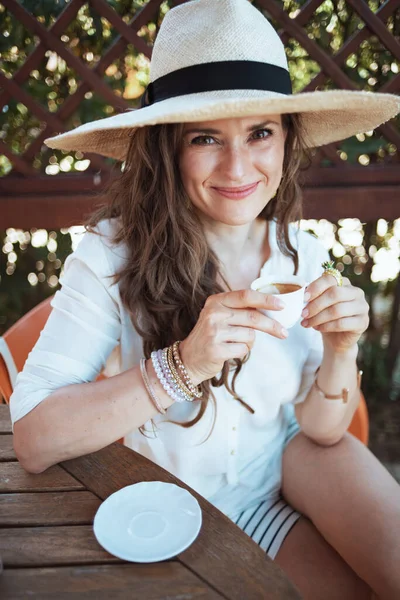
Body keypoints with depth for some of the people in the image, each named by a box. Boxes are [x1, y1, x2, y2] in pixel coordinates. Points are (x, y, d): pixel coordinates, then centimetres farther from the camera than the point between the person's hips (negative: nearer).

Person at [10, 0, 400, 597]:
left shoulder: (303, 257, -11)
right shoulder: (113, 251, -22)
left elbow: (320, 430, -6)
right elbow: (33, 439, -25)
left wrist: (341, 351, -26)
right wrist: (184, 363, -36)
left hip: (287, 467, 3)